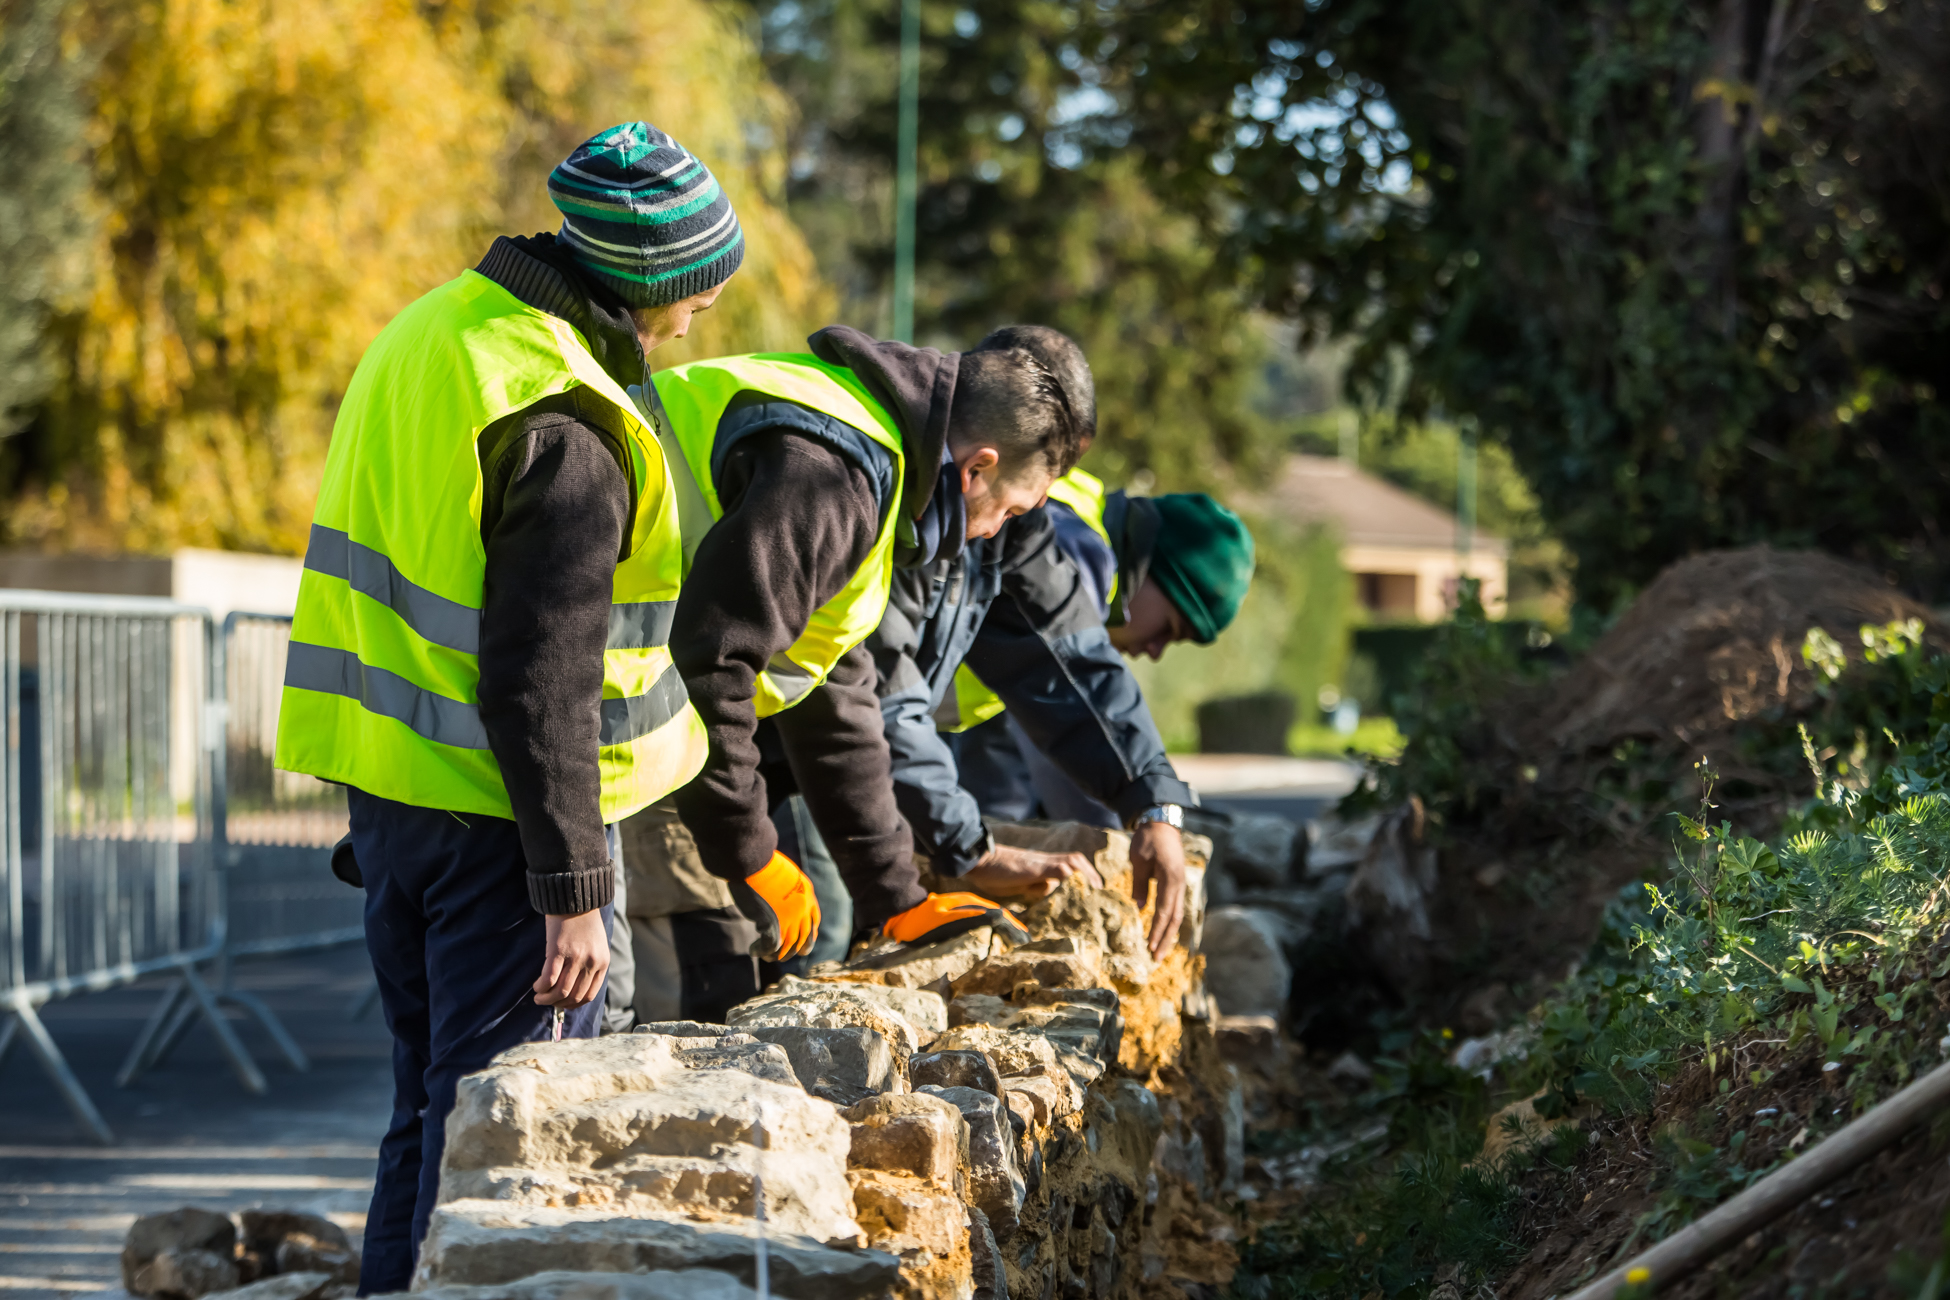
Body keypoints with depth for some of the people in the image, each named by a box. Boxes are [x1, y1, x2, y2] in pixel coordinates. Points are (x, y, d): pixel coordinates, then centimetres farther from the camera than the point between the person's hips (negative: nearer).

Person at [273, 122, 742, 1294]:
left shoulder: (430, 331, 8)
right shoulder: (564, 427, -21)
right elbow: (542, 684, -22)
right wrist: (572, 890, -18)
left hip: (392, 790, 9)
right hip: (497, 814, -9)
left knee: (434, 1107, 18)